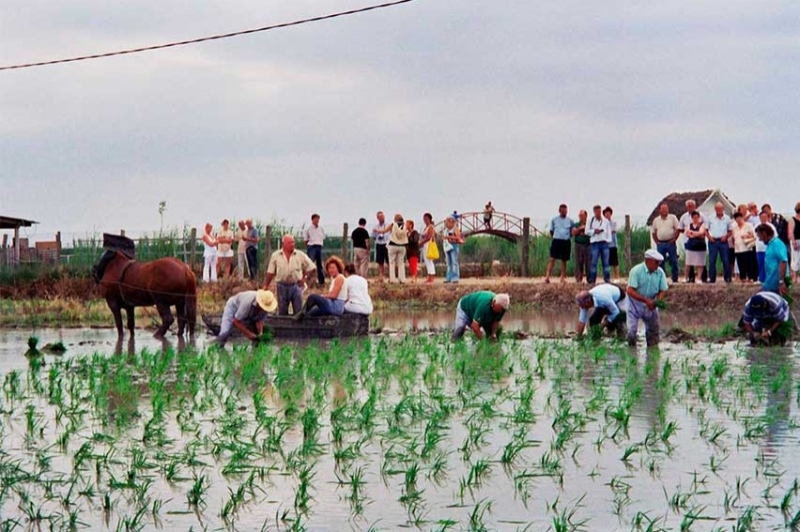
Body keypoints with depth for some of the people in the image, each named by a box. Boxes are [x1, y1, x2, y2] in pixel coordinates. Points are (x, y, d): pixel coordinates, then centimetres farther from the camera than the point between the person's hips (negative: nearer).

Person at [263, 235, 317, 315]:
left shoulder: (300, 255, 1)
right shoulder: (275, 256, 4)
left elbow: (312, 268, 6)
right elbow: (270, 272, 5)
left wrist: (305, 278, -5)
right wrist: (265, 286, 0)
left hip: (296, 285, -1)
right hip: (282, 286, 1)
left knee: (298, 311, -2)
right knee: (282, 311, 6)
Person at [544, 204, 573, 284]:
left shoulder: (570, 220, 7)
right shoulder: (554, 219, 6)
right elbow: (551, 231, 14)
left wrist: (569, 236, 6)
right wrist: (553, 236, 5)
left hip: (566, 242, 1)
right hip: (556, 241, -1)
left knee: (564, 260, 8)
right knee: (552, 259, -11)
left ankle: (563, 277, 15)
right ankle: (547, 276, -16)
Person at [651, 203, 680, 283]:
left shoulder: (673, 218, 2)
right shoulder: (656, 220, 11)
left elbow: (678, 229, -1)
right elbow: (654, 232, 17)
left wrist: (673, 240, -7)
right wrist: (657, 242, 4)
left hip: (670, 243, -3)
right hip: (660, 244, 3)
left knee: (673, 262, -2)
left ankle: (675, 279, 4)